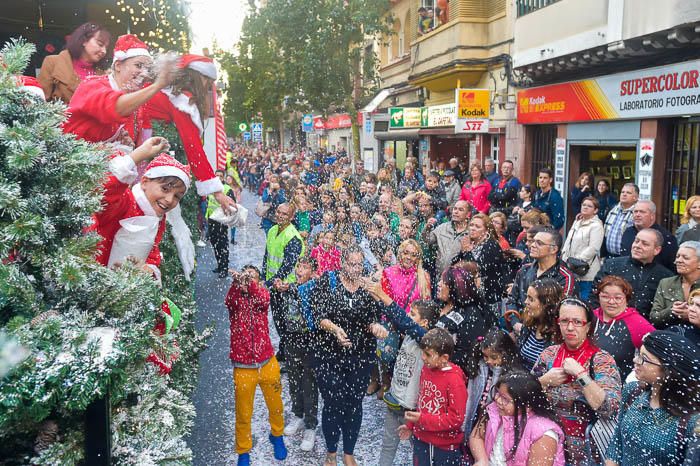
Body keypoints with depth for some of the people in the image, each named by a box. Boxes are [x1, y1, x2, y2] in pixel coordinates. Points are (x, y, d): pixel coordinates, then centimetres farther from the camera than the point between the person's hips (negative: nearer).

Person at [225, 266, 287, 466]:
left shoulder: (262, 293, 1)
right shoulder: (234, 297, 0)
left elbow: (263, 301, -23)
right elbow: (230, 302, -25)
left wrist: (250, 282, -41)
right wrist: (237, 282, -44)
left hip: (268, 363, 1)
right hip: (243, 367, -1)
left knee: (276, 406, 18)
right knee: (243, 414, 9)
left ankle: (277, 436, 45)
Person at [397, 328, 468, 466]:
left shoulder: (455, 380, -23)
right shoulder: (426, 368, -4)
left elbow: (456, 418, -23)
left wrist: (422, 419, -24)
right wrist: (411, 425, 15)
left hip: (446, 445, -6)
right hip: (421, 439, 6)